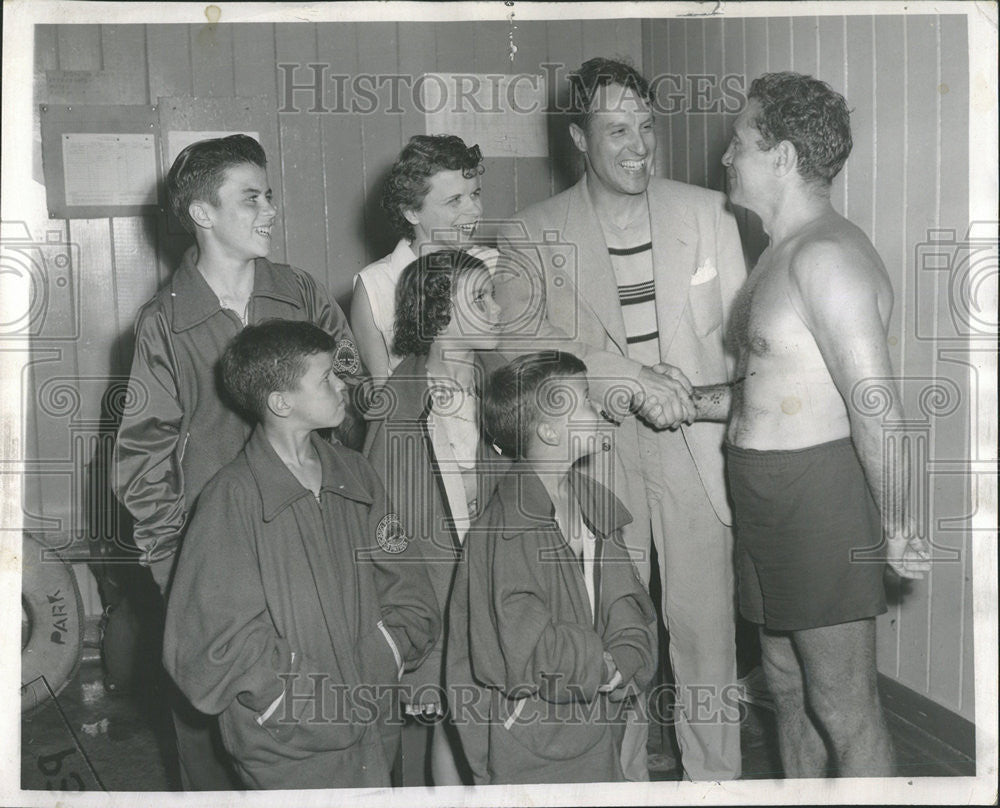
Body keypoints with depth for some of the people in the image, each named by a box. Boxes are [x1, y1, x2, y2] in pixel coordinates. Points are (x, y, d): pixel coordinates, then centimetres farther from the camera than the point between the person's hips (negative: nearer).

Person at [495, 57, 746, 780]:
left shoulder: (706, 212, 6)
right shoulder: (534, 235, 1)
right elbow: (522, 338, -12)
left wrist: (684, 389, -9)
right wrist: (632, 383, -20)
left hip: (694, 448, 1)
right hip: (594, 452, -1)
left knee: (705, 626, 5)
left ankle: (717, 776, 22)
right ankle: (621, 778, 24)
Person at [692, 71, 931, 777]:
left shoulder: (826, 255, -20)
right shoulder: (784, 251, 14)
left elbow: (874, 402, -24)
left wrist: (897, 528, -19)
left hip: (820, 493, -10)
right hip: (771, 499, 10)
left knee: (843, 706, 1)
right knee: (788, 681, 21)